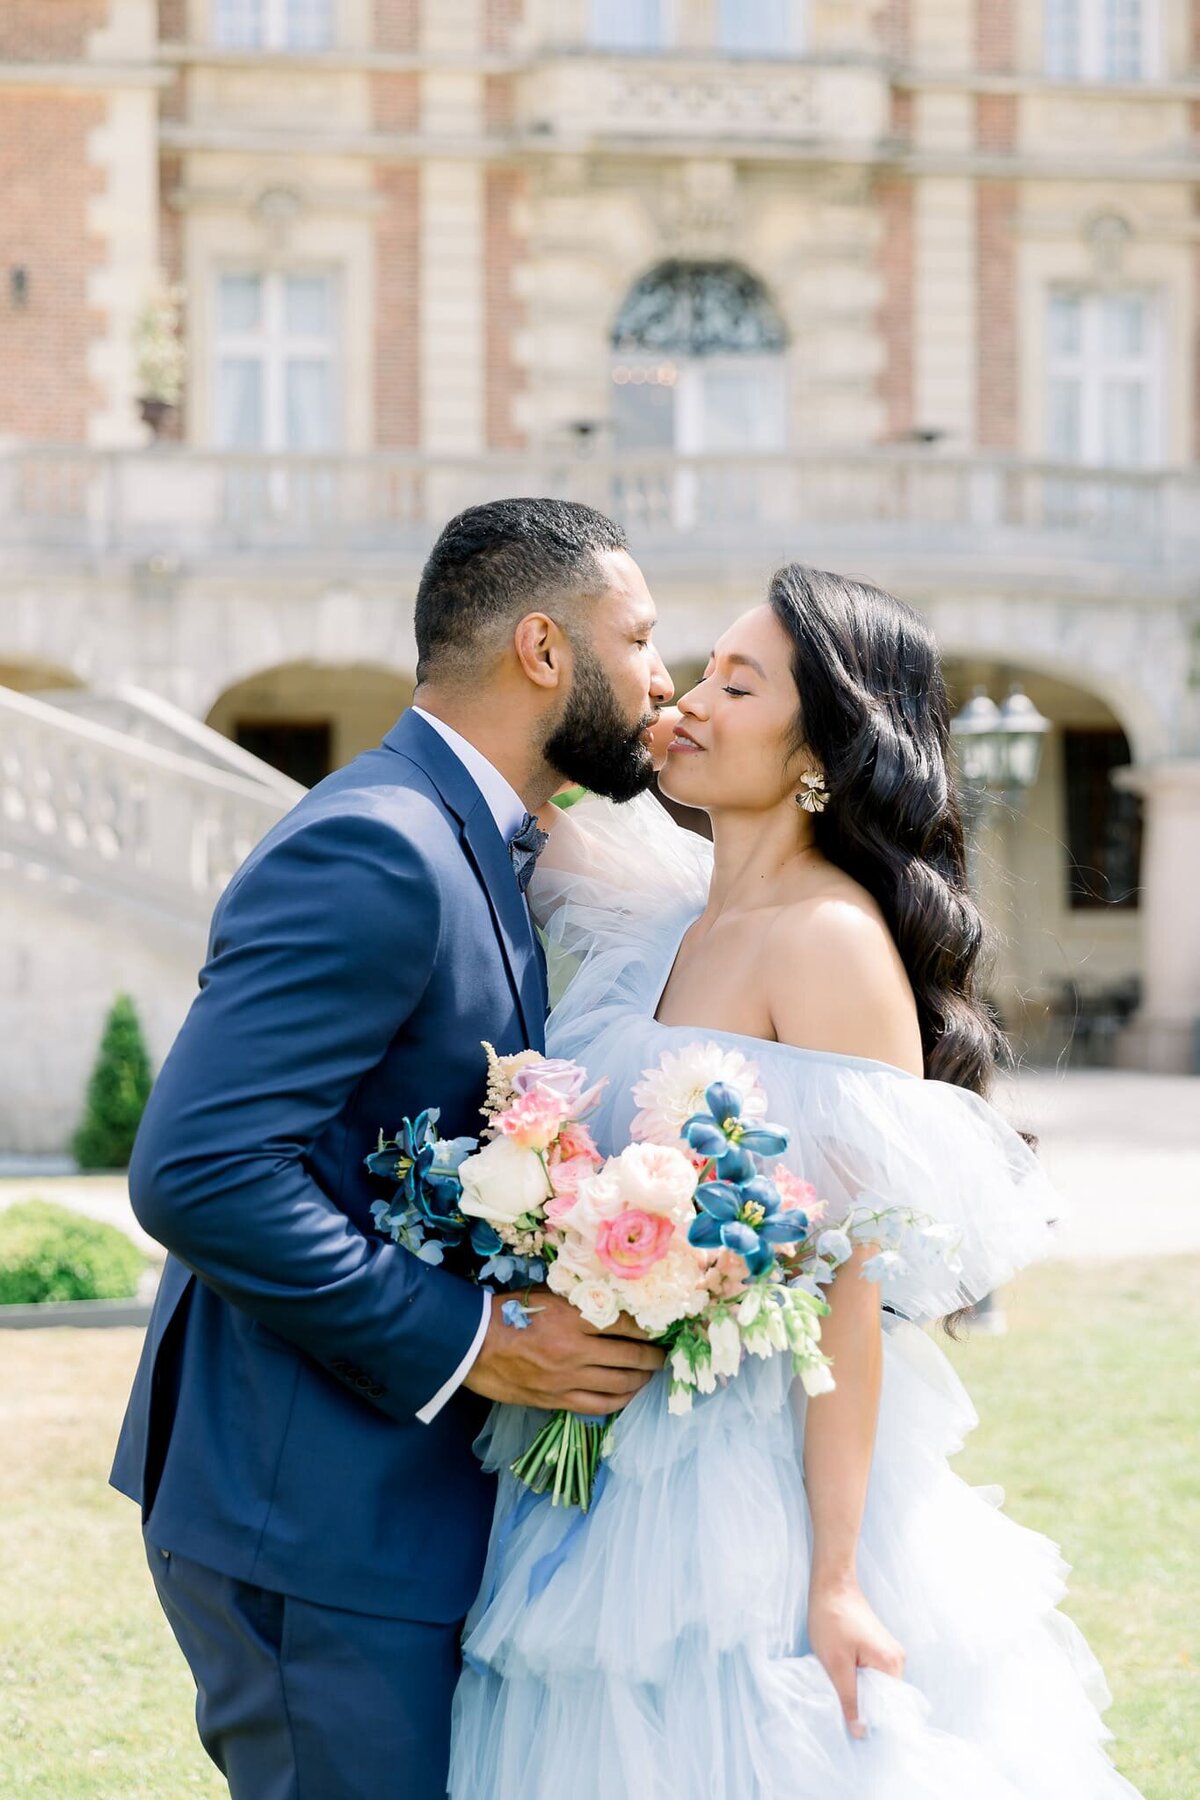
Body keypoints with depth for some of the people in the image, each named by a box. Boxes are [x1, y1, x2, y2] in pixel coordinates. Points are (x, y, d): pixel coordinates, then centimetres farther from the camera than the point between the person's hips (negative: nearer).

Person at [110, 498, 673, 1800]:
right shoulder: (372, 851, -18)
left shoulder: (467, 851, 15)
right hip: (313, 1523, -10)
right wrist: (463, 1342, -23)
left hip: (401, 1492, 10)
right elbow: (195, 1169, -27)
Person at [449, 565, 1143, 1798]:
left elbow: (849, 1284, -18)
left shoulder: (833, 943, -15)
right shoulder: (665, 921, 8)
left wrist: (836, 1578, -19)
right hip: (615, 1481, 8)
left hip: (757, 1492, -8)